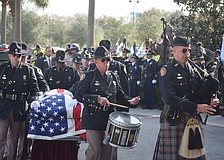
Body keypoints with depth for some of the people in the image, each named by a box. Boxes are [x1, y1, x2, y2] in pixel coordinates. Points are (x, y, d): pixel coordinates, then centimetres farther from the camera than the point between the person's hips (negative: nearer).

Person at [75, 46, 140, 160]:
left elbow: (119, 95, 18)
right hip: (93, 119, -5)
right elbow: (79, 95, -13)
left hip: (109, 118, 5)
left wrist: (129, 101, -2)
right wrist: (97, 99, -23)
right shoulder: (89, 76, -4)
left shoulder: (113, 77, 12)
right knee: (95, 149, -7)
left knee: (109, 149, 8)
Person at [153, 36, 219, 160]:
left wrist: (209, 102, -6)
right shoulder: (167, 71, -6)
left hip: (194, 119, 6)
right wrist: (196, 107, -22)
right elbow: (169, 98, -17)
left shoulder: (194, 70, 13)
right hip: (174, 120, -5)